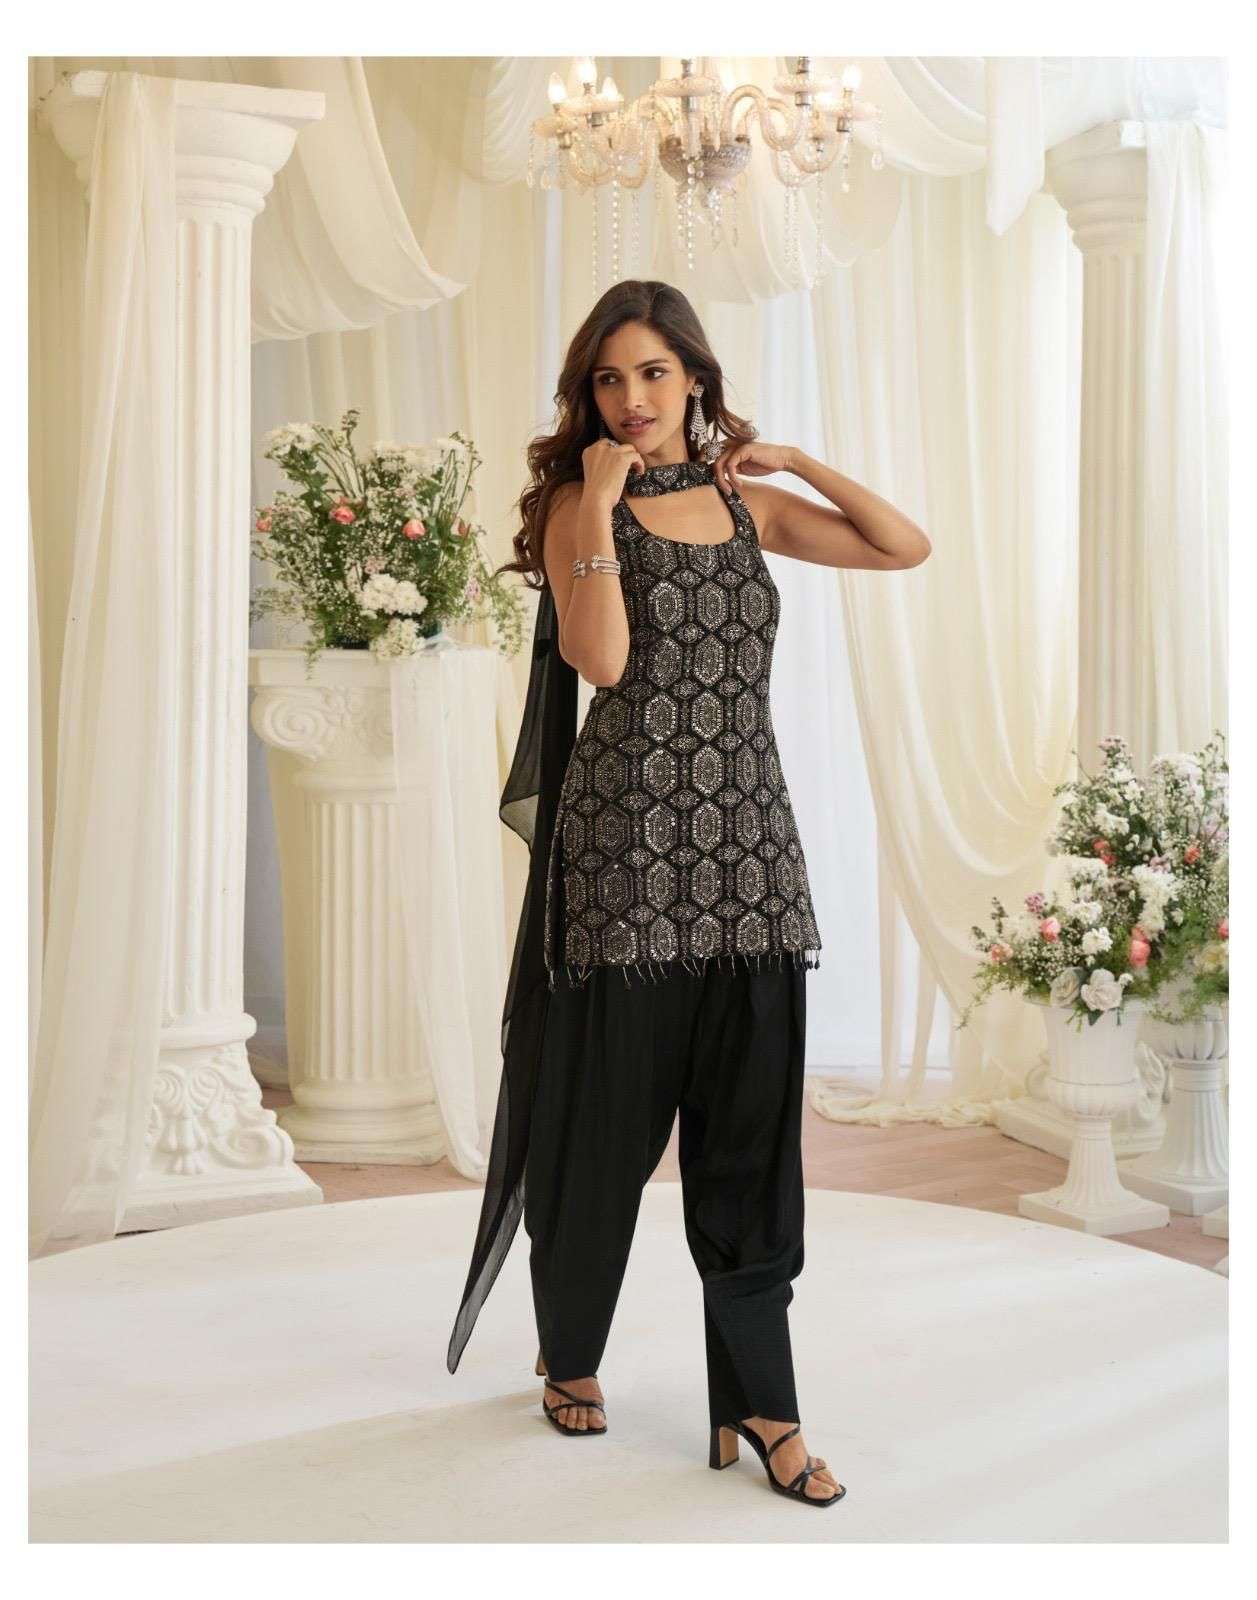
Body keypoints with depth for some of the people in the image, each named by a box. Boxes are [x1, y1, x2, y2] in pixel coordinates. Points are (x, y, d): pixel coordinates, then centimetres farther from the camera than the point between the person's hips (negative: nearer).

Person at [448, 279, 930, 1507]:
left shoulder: (742, 503, 12)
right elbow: (601, 658, -16)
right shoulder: (577, 503, -1)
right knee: (606, 1113, 6)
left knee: (751, 1128, 3)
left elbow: (906, 546, 12)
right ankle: (571, 1355, 28)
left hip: (748, 840, 4)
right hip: (625, 833, -4)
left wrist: (794, 459, 8)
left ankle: (758, 1404, 9)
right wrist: (602, 504, -14)